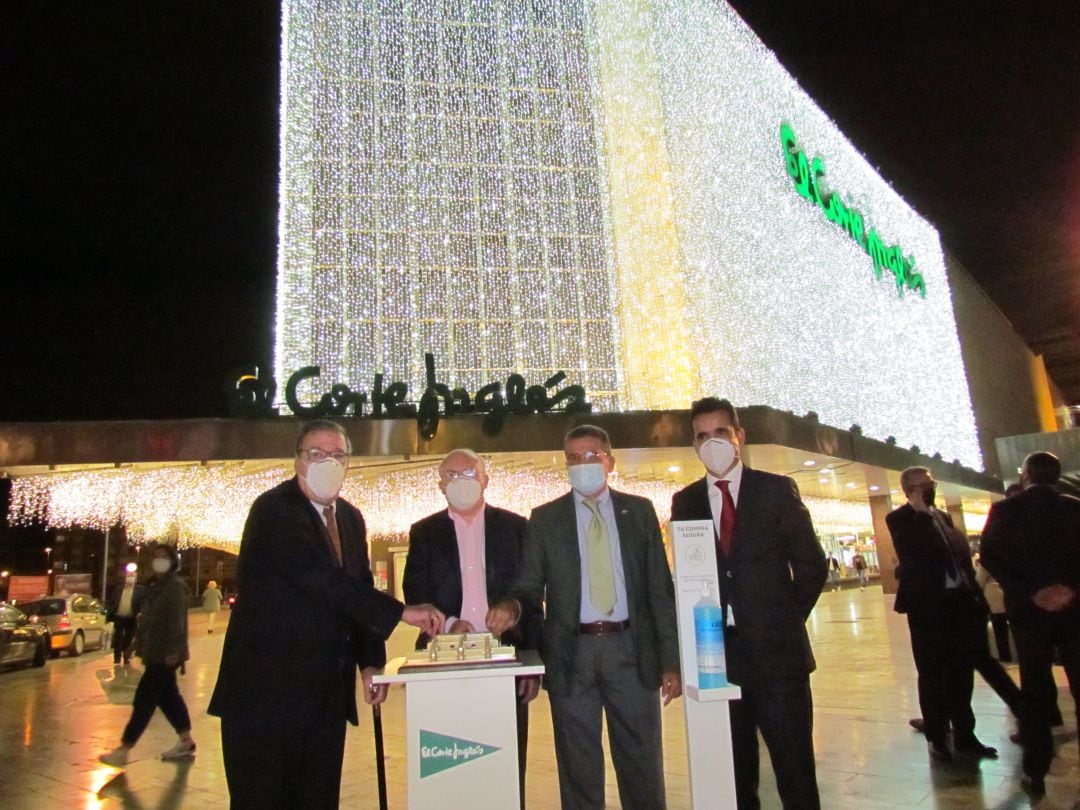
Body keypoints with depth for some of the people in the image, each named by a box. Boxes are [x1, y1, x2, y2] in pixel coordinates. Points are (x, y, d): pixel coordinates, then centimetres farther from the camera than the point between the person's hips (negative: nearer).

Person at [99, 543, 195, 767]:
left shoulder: (176, 586, -15)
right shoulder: (155, 585, 15)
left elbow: (177, 621, -21)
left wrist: (173, 650, -25)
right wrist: (140, 643, 17)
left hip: (165, 654, -10)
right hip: (155, 652, 10)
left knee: (144, 699, -5)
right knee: (168, 696, 14)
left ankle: (123, 750, 2)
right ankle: (186, 741, 23)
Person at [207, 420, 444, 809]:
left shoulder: (351, 518, 10)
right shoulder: (274, 509, -14)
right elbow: (321, 579, -26)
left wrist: (371, 660, 3)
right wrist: (401, 612, -27)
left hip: (326, 689, 7)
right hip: (266, 687, -6)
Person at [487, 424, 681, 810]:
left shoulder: (639, 510, 5)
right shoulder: (545, 518, 4)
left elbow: (660, 589, 4)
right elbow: (531, 585, 1)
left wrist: (671, 660, 0)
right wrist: (512, 606, -22)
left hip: (631, 649, 0)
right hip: (572, 653, 0)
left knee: (643, 766, 11)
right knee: (579, 771, 10)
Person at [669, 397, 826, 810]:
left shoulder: (777, 490, 1)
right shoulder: (685, 502, 6)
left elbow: (811, 566, 4)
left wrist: (784, 621, 2)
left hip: (776, 649, -1)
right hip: (717, 651, 2)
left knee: (794, 765, 4)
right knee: (734, 768, 11)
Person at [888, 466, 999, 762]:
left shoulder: (943, 516, 15)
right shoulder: (899, 519, -5)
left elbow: (962, 552, 14)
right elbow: (912, 551, -20)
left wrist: (973, 592, 5)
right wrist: (922, 512, -17)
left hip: (959, 600, 6)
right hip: (927, 605, -6)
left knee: (961, 671, 12)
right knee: (932, 674, 4)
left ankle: (964, 734, 25)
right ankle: (936, 738, 16)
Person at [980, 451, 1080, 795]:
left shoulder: (1004, 510, -6)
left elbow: (990, 557, -11)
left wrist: (1029, 591, -11)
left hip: (1028, 608, -1)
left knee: (1035, 689, 9)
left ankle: (1036, 770, 14)